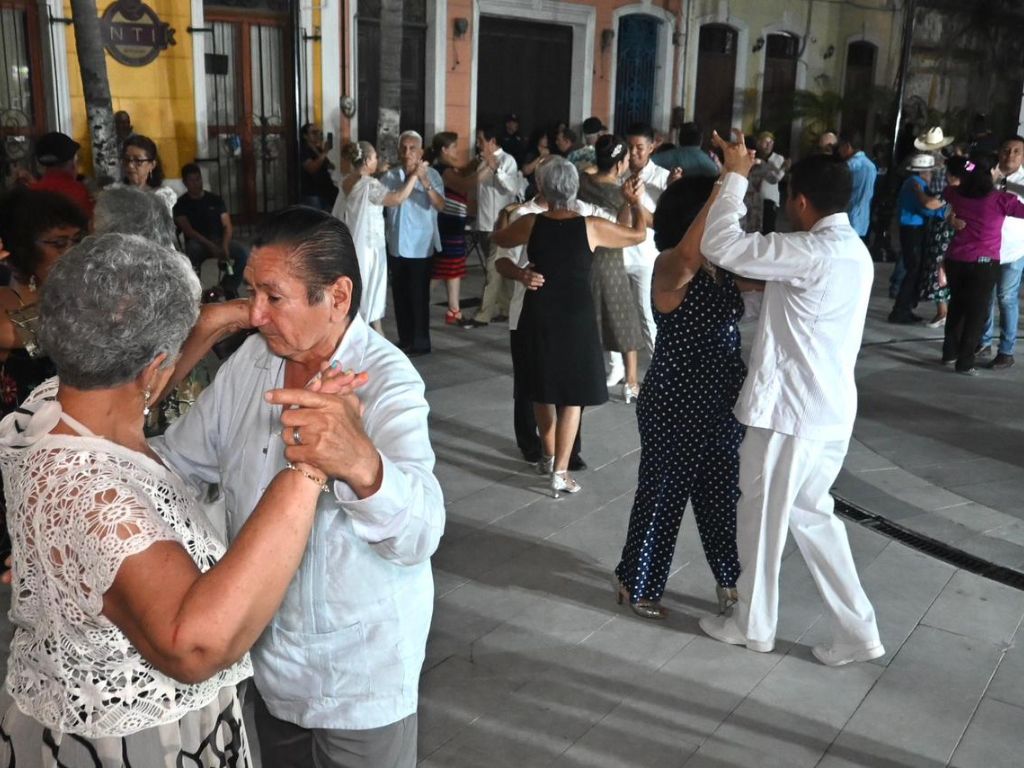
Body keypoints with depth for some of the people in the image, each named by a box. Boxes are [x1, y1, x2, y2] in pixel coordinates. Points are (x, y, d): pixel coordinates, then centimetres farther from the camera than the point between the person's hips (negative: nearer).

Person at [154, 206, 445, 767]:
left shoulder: (388, 383, -26)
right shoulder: (250, 361, -6)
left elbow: (419, 533, -41)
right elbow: (175, 458, 4)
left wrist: (361, 464, -62)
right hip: (265, 652, 6)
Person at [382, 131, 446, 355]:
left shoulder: (431, 174, -6)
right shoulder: (390, 176, 4)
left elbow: (440, 205, -20)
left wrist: (424, 182, -31)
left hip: (421, 246, -4)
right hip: (396, 245, 4)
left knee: (419, 296, -1)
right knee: (400, 295, 10)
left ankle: (421, 342, 7)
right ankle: (405, 340, 20)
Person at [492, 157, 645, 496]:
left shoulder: (530, 223, -5)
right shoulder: (591, 226, -9)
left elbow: (498, 239, 15)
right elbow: (639, 235, 4)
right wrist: (635, 203, 21)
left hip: (538, 315, 2)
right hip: (576, 317, -2)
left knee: (543, 389, 20)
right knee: (572, 395, 6)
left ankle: (549, 455, 34)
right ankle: (560, 471, 3)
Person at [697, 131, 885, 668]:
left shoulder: (813, 252, -21)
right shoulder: (853, 251, 9)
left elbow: (719, 247, -24)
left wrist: (736, 176, -13)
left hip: (790, 411, -9)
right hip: (830, 408, 9)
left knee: (762, 518, 10)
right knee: (809, 513, 21)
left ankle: (753, 625, 28)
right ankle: (855, 629, 23)